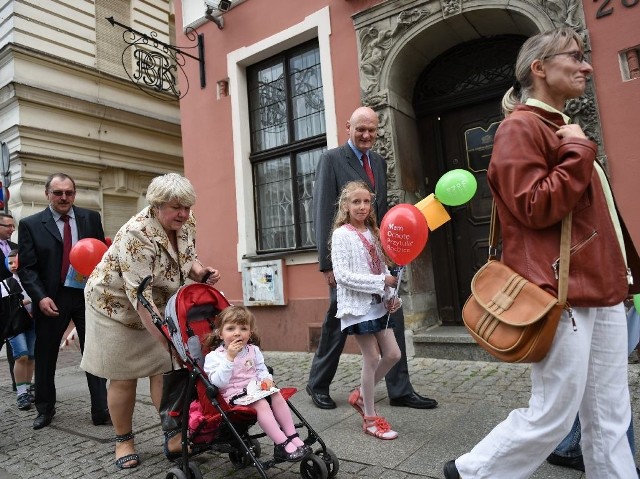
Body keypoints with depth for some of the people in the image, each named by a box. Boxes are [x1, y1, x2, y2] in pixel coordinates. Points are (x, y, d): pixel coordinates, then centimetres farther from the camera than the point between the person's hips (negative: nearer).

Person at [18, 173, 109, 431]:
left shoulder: (91, 218, 4)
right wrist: (40, 297, -16)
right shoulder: (30, 224, 0)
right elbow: (26, 268, -3)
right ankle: (44, 410, 34)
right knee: (45, 357, 14)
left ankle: (101, 410, 13)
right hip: (52, 300, 0)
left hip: (88, 295, 0)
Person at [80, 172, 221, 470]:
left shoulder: (186, 224, -12)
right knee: (123, 377, 5)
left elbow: (188, 258, 7)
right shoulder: (137, 234, -33)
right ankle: (123, 441, 25)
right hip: (117, 306, -5)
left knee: (163, 370, 3)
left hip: (156, 307, 5)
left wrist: (201, 272, -17)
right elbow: (139, 294, -36)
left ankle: (174, 437, 13)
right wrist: (166, 339, -40)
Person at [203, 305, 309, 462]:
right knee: (261, 404, -29)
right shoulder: (214, 356, -8)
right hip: (235, 394, -6)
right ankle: (281, 445, -27)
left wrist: (267, 379, -6)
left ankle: (292, 436, -15)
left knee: (276, 395, -20)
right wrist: (229, 358, -25)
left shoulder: (253, 350, 9)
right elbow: (219, 382, -19)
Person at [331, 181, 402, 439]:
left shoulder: (372, 232, 11)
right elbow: (342, 276, -18)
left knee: (392, 354, 8)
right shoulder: (342, 234, -10)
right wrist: (381, 281, -19)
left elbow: (382, 269, 14)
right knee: (372, 358, -2)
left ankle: (360, 395, 29)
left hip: (377, 303, 7)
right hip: (357, 304, -7)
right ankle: (370, 418, 15)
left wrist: (391, 295, -1)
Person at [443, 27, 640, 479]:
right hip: (560, 294, -9)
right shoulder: (520, 127, -8)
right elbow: (534, 208, -19)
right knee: (552, 416, 0)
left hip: (601, 291, 9)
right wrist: (578, 151, -13)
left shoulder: (562, 127, 21)